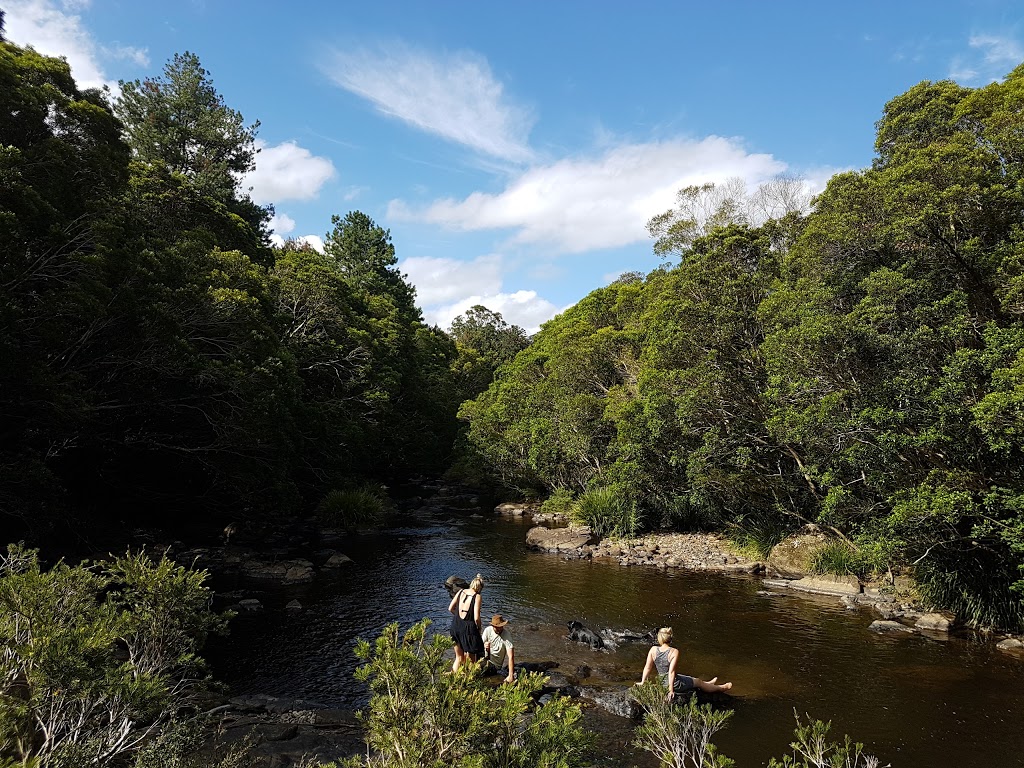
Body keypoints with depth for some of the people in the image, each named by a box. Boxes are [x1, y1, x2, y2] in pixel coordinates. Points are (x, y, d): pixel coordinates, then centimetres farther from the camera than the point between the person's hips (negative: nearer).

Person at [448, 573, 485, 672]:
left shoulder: (460, 592, 4)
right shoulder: (477, 596, -11)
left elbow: (450, 609, 6)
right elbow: (476, 618, -15)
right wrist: (479, 628, 1)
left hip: (455, 626, 5)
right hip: (468, 627, -5)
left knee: (459, 657, 22)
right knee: (470, 660, 11)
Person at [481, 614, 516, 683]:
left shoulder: (507, 635, -23)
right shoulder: (488, 630, -11)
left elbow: (511, 656, -27)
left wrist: (511, 675, -35)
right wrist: (484, 645, -30)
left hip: (498, 664, -5)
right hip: (488, 659, 5)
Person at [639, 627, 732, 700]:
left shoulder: (653, 650, -10)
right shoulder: (674, 652, -22)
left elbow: (647, 668, -6)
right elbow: (671, 671, -26)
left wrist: (642, 682, 6)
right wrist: (671, 690, -22)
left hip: (662, 683, 5)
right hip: (675, 683, -5)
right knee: (698, 682, 22)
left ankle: (708, 684, 58)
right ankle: (721, 687, 46)